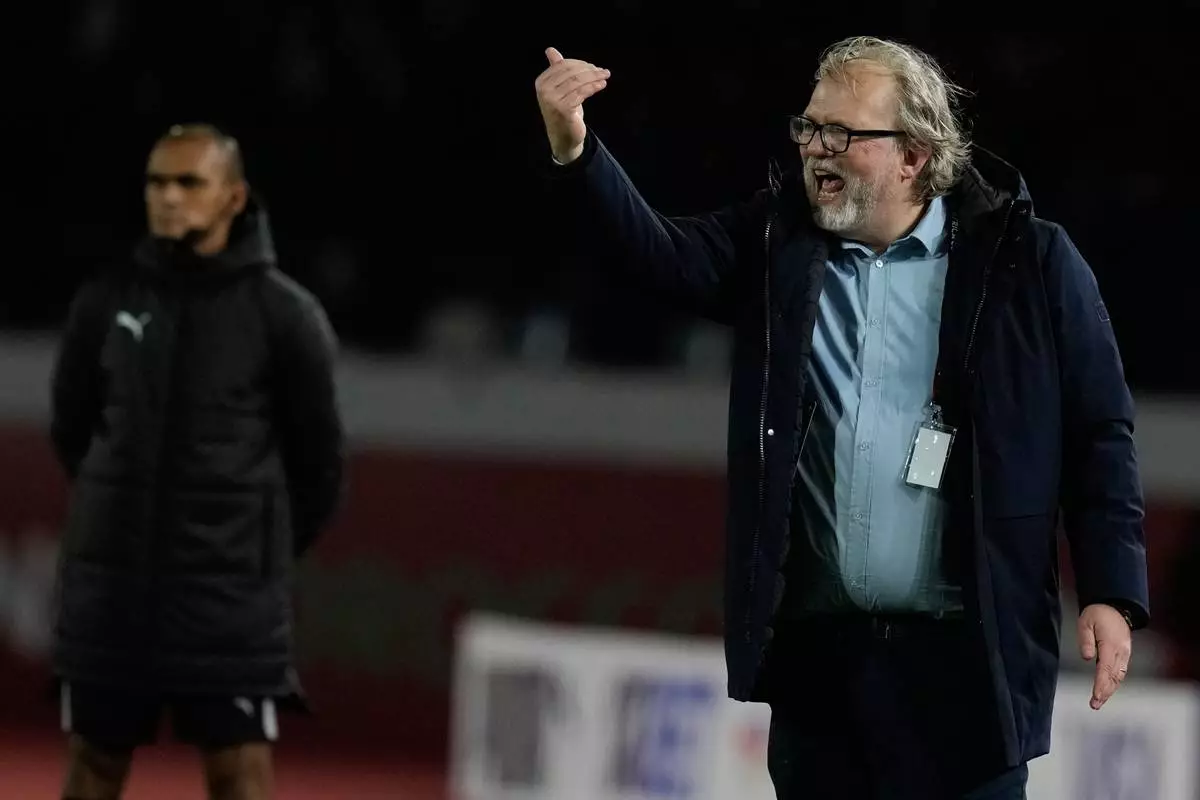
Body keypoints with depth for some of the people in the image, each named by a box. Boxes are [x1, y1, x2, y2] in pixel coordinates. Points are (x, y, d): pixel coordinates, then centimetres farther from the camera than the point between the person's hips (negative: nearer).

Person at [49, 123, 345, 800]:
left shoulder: (285, 314, -6)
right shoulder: (106, 303, 1)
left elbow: (319, 463, 3)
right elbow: (72, 430, 15)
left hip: (231, 591, -3)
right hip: (110, 579, 3)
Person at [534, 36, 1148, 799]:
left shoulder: (1027, 262, -1)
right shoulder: (776, 243, 9)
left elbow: (1100, 435, 0)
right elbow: (654, 250, -5)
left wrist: (1114, 592, -6)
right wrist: (574, 151, -22)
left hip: (965, 655, -4)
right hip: (816, 648, 4)